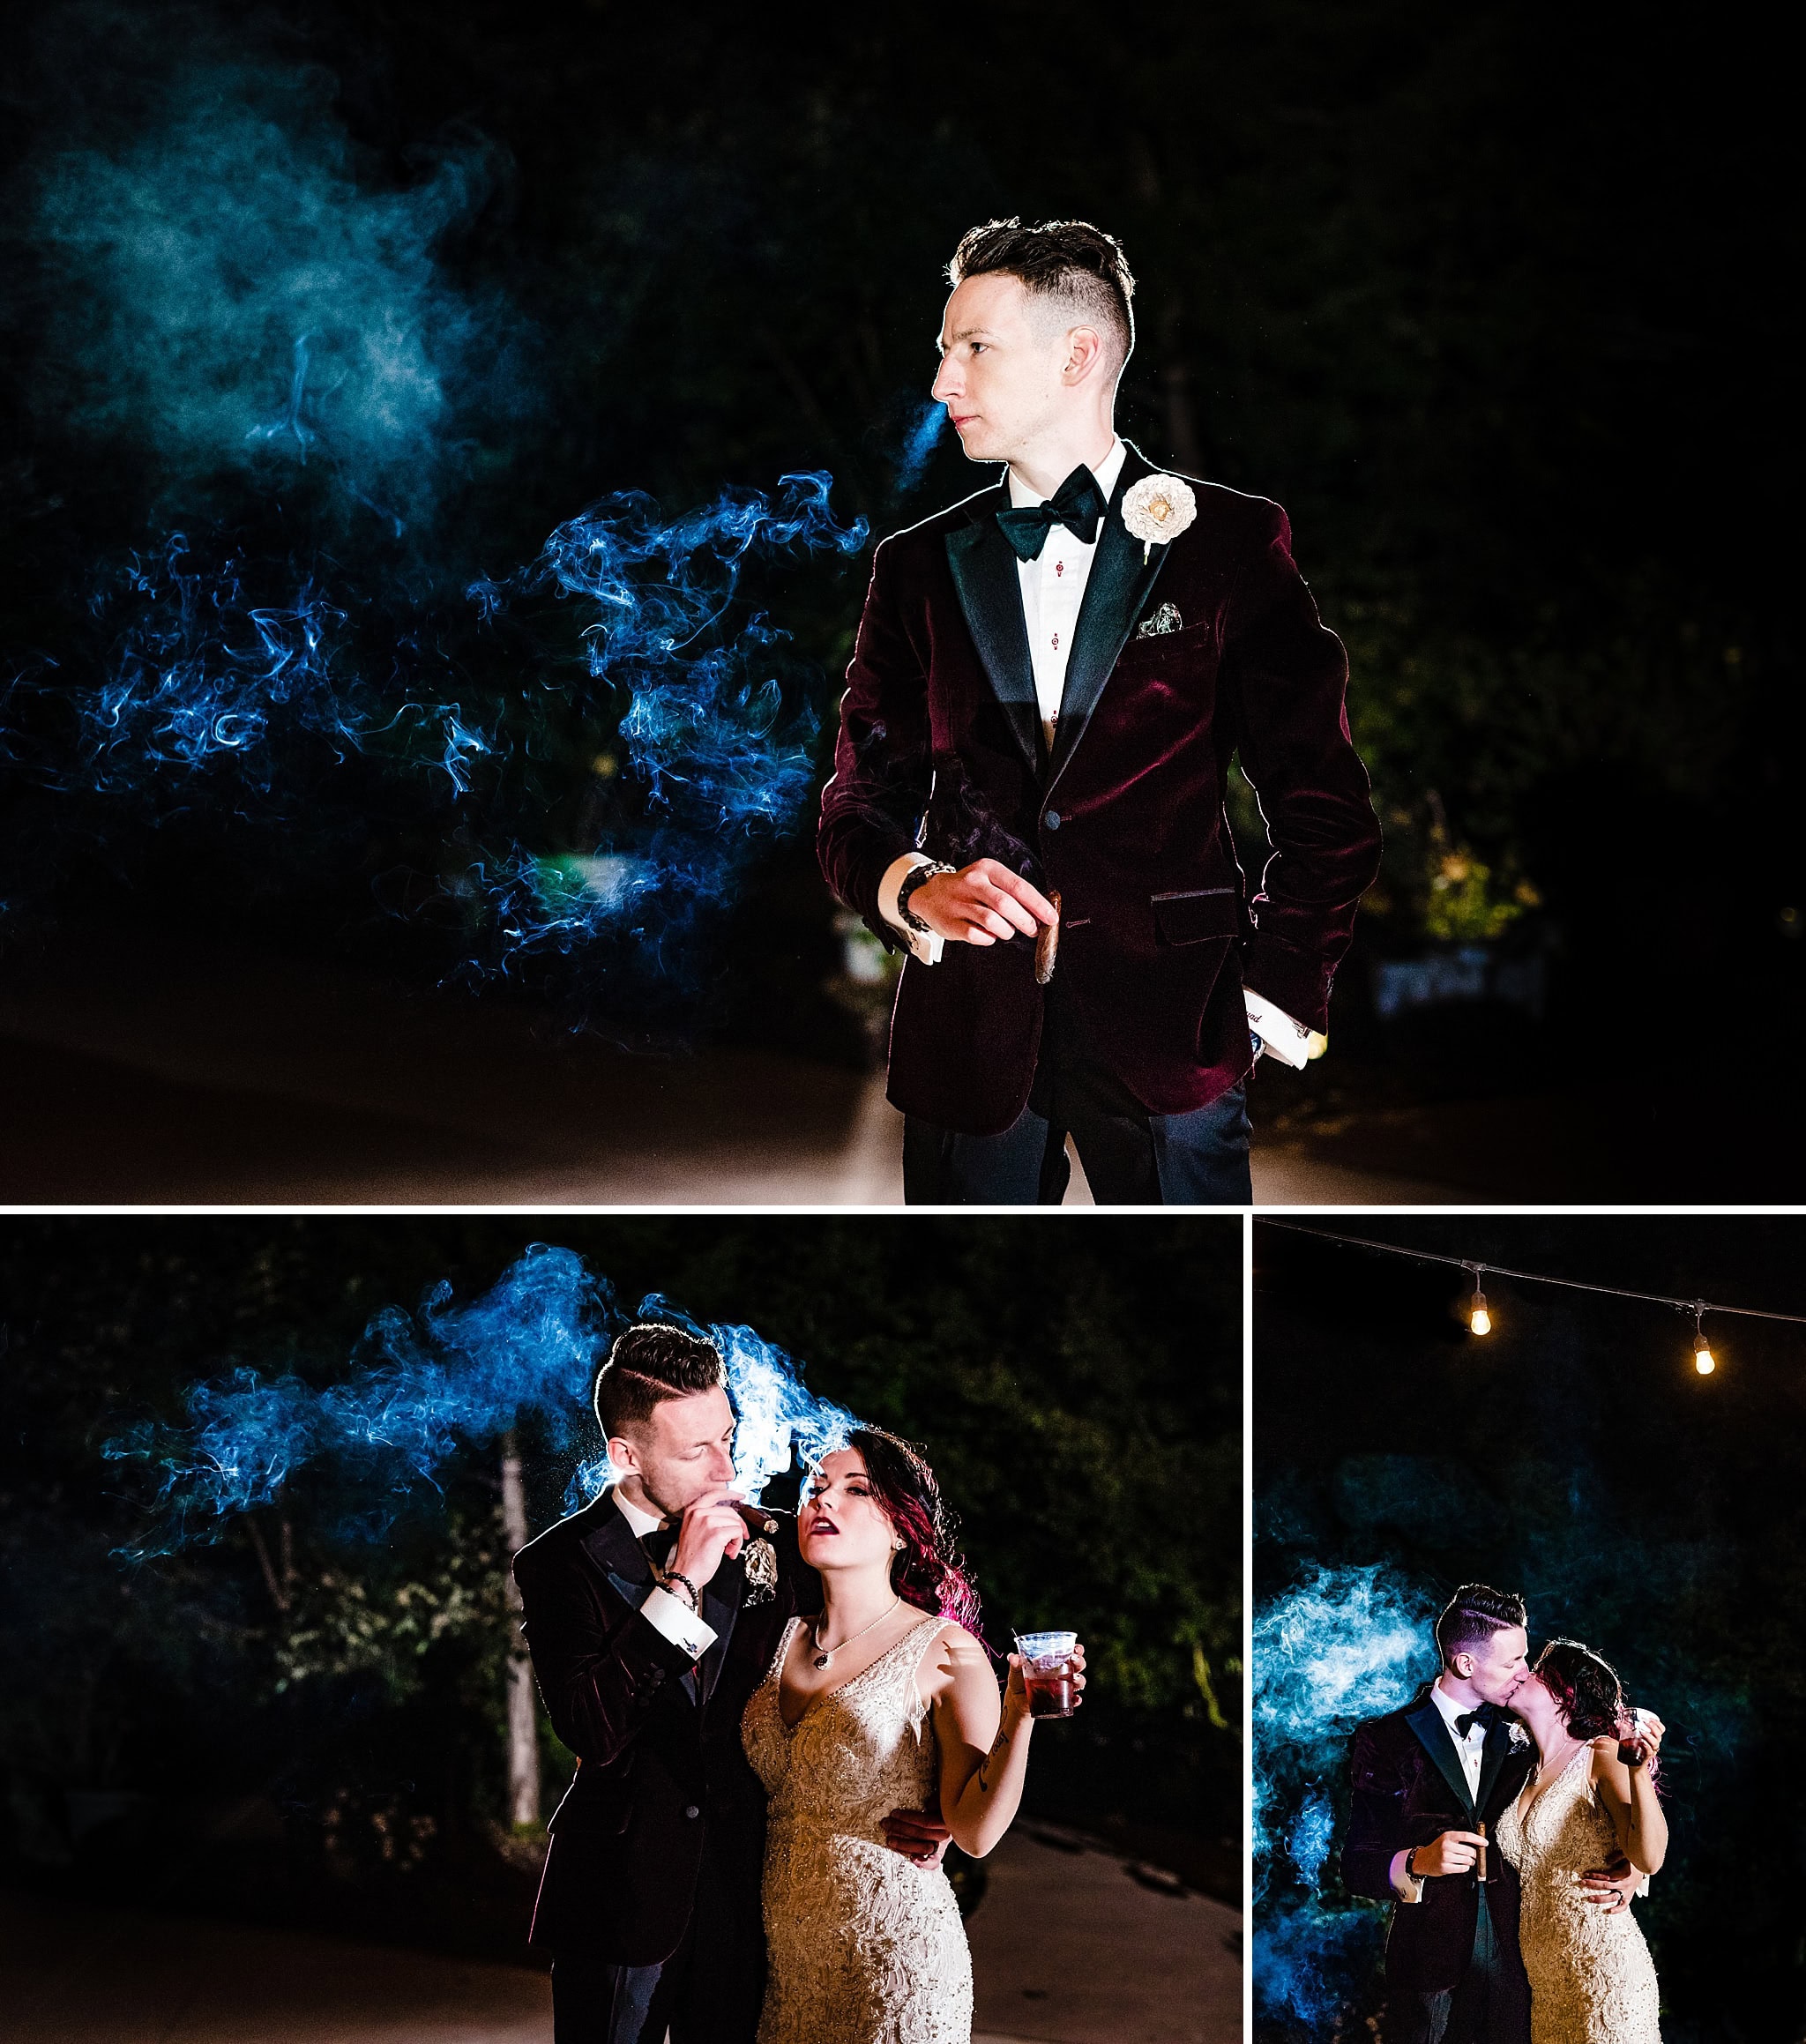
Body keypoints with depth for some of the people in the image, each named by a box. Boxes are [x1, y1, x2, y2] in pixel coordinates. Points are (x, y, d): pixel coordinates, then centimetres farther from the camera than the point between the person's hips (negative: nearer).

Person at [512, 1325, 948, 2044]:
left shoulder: (773, 1545, 3)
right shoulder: (561, 1564, -6)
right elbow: (591, 1731, -21)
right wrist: (680, 1584, -21)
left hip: (743, 1896, 2)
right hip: (624, 1899, -2)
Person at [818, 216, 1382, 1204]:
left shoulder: (1231, 544, 3)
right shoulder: (920, 567, 12)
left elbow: (1323, 813, 2)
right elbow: (859, 807, 11)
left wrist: (1273, 1004, -3)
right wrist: (918, 890, -10)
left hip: (1167, 1036, -2)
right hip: (967, 1037, 3)